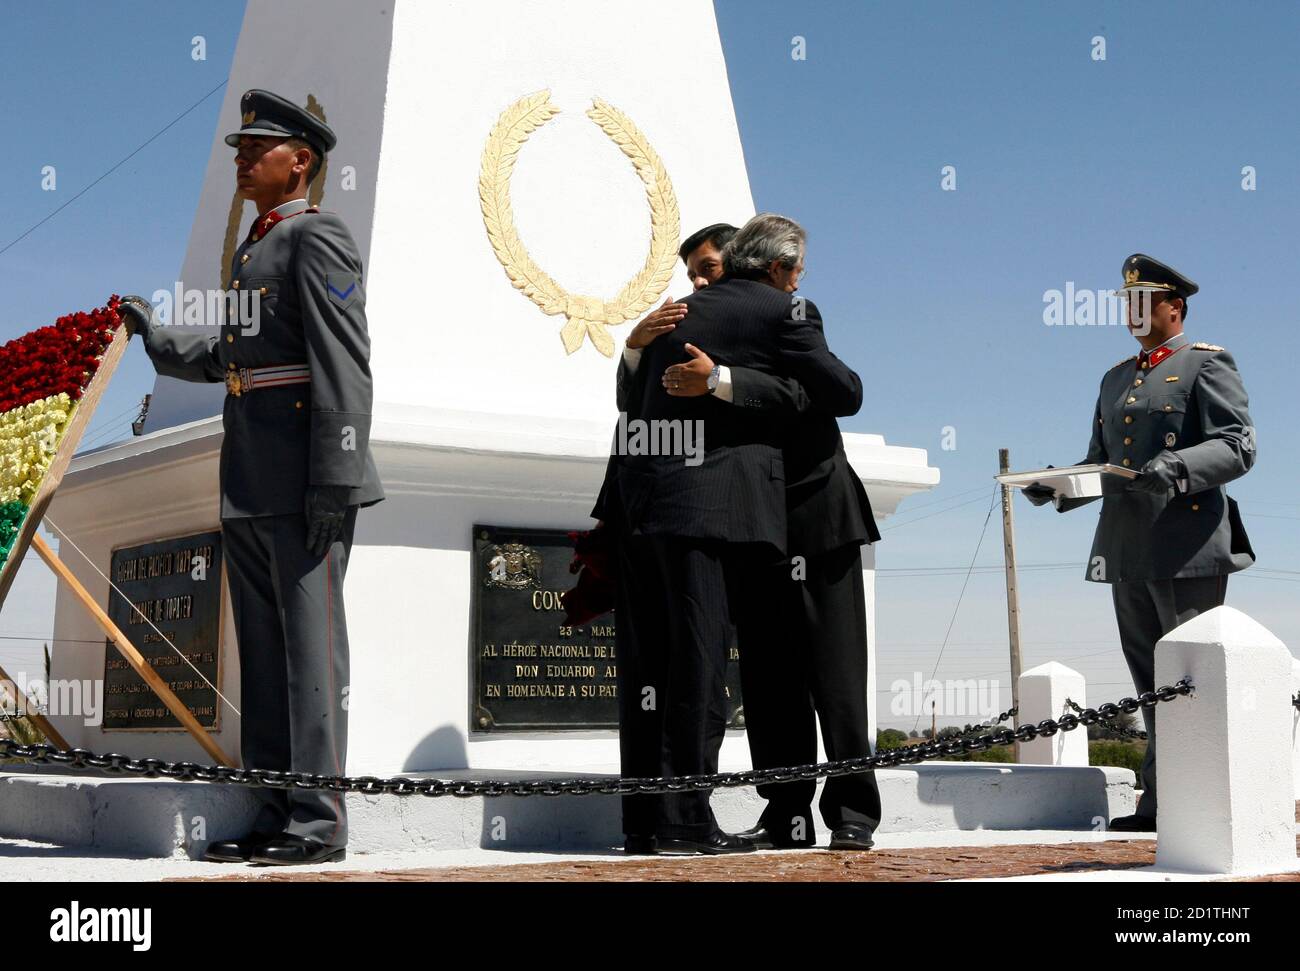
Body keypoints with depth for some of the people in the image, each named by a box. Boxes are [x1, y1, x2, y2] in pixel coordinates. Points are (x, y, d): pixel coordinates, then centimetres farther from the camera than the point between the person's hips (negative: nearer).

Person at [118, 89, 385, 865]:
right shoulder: (250, 252, 22)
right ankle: (276, 819, 14)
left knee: (310, 647, -6)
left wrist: (334, 481, -20)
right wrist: (154, 335, 31)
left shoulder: (317, 237, -6)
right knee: (263, 654, 9)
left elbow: (344, 364, -15)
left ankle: (319, 823, -3)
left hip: (306, 481, -9)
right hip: (248, 489, 9)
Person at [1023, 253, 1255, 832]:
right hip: (1127, 553, 7)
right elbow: (1101, 461, 22)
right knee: (1154, 685, 7)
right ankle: (1161, 804, 10)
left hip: (1187, 547, -7)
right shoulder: (1117, 379, 22)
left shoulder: (1207, 365, 1)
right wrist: (1058, 486, 2)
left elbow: (1238, 447, -10)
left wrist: (1177, 467, -27)